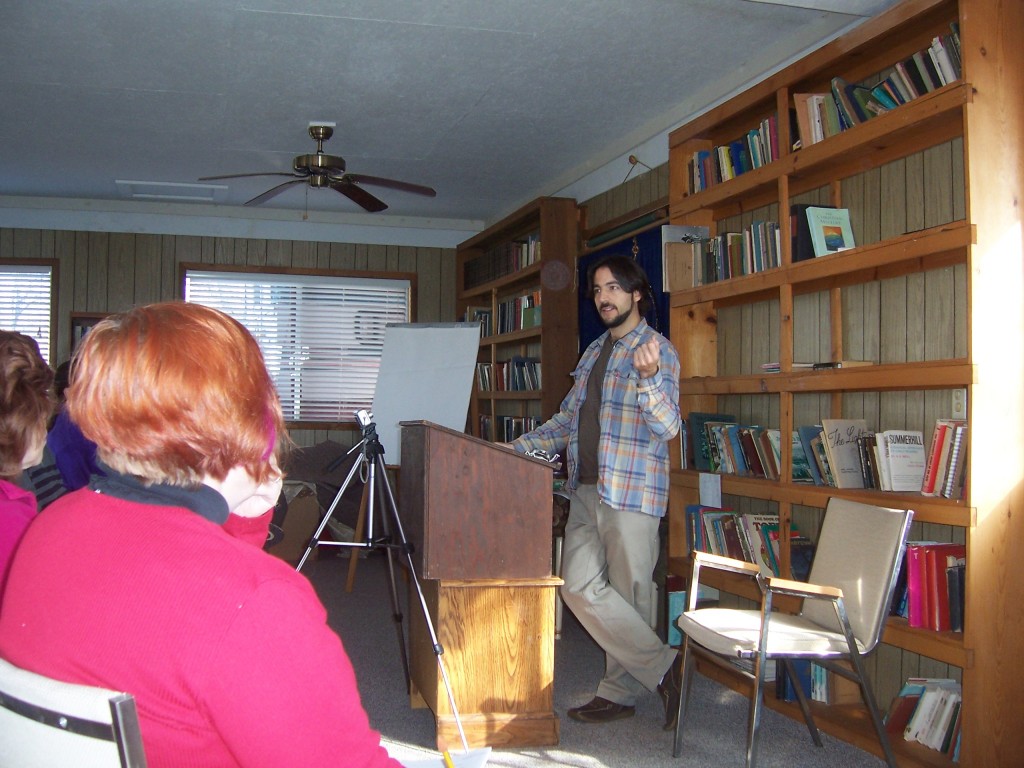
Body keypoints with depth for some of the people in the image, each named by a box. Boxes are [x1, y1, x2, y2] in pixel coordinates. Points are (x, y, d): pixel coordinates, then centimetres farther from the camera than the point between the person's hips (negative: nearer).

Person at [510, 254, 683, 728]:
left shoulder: (658, 351, -6)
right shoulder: (594, 352, 17)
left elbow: (667, 426, -19)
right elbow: (567, 421, 23)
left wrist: (648, 377, -37)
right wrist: (517, 448, 13)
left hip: (631, 494, -8)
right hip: (586, 491, 8)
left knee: (626, 597, -1)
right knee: (579, 587, 4)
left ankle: (621, 691, 16)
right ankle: (662, 667, 14)